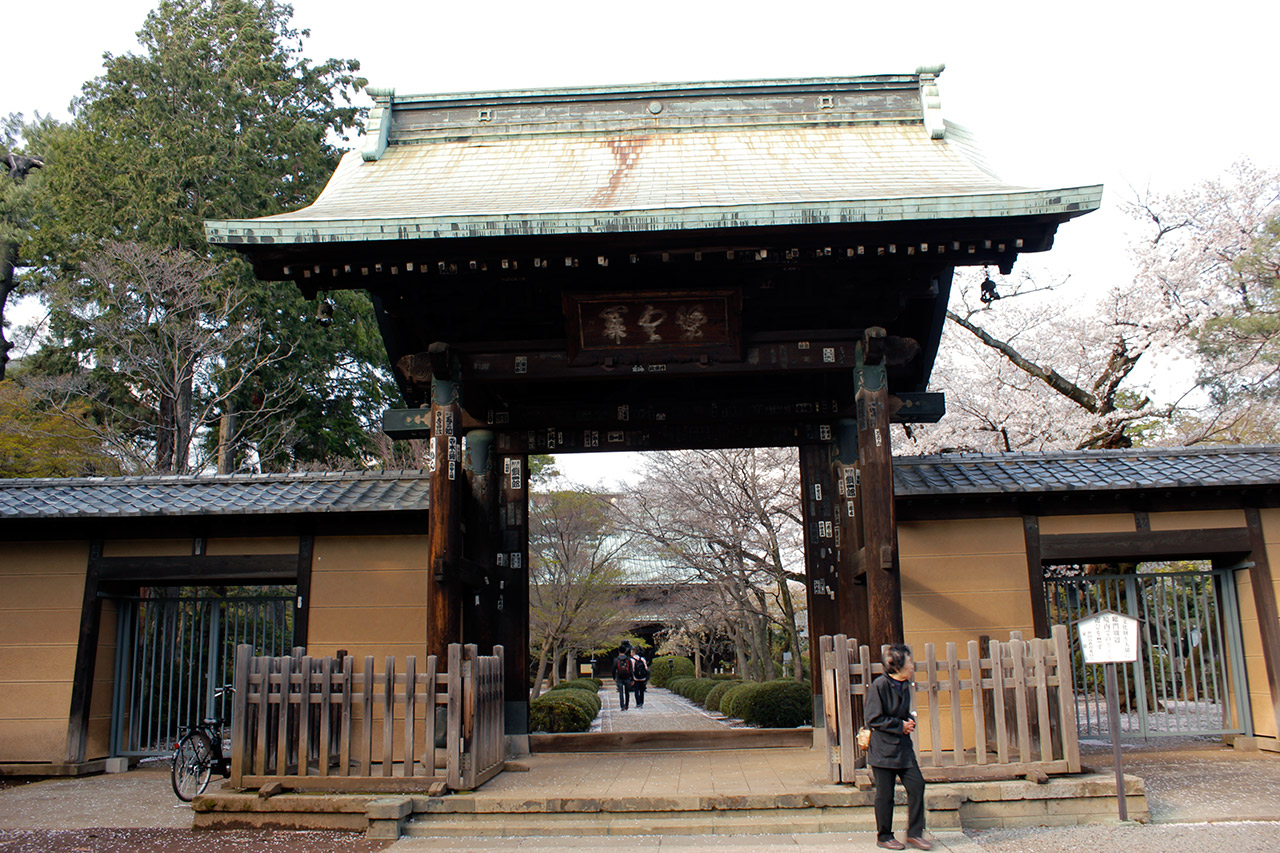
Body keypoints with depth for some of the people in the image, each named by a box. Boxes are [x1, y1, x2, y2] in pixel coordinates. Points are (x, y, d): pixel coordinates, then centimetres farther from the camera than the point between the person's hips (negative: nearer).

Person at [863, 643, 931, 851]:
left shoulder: (905, 685, 8)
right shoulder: (880, 685, -16)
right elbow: (873, 719, -16)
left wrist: (910, 720, 2)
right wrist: (900, 725, -14)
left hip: (903, 747, 7)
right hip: (883, 749, -7)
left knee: (917, 785, 1)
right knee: (885, 794, 1)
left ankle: (914, 833, 13)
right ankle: (884, 837, 16)